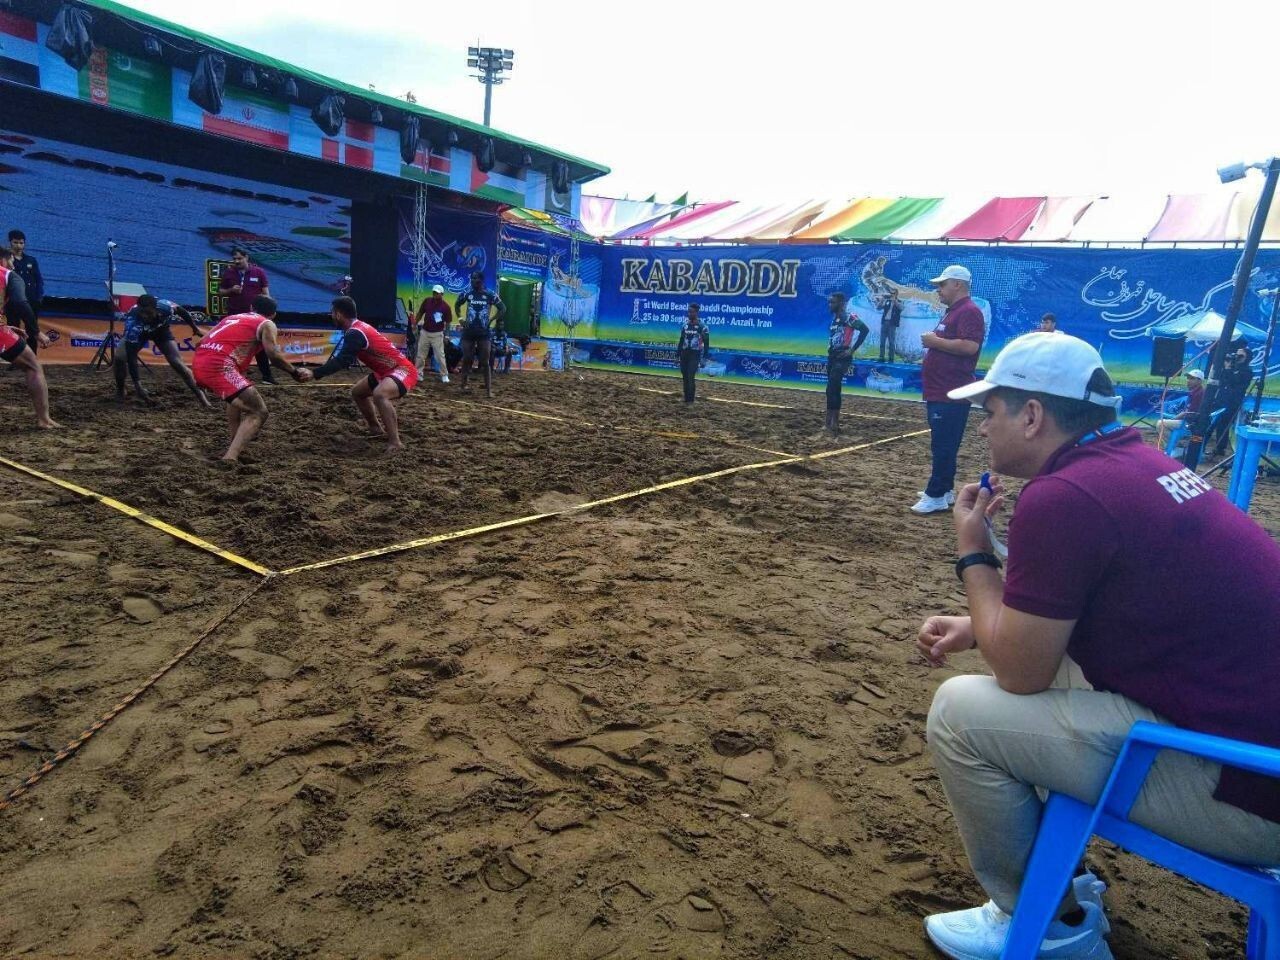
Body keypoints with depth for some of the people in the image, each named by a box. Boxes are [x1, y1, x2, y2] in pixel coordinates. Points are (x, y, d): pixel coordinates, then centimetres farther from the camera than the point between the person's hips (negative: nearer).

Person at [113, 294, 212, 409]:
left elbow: (181, 311, -12)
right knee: (120, 357, -21)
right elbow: (131, 355, -40)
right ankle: (120, 392, 3)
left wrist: (194, 328, 1)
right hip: (139, 333, -1)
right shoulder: (132, 323, -41)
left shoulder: (165, 307, -38)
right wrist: (137, 384, -43)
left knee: (177, 363, -14)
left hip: (161, 330, 1)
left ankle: (201, 396, -7)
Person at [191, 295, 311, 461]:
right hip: (219, 366, -8)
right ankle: (230, 457, -19)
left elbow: (201, 342, 27)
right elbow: (273, 355, -7)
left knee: (237, 397, 34)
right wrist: (295, 372, 5)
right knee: (258, 413, -3)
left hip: (198, 363, 8)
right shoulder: (267, 324, 10)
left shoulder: (232, 317, 30)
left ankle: (236, 444, 32)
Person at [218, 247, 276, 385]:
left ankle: (267, 375, 7)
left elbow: (265, 292, 2)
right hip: (234, 315, 2)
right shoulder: (229, 274, 6)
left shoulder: (259, 272, 1)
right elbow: (220, 291, 12)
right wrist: (231, 290, -9)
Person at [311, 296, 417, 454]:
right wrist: (321, 370, 14)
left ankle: (395, 442, -35)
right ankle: (377, 430, 32)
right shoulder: (357, 328, 10)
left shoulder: (355, 333, -20)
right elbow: (344, 359, 21)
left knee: (379, 394, -38)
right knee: (357, 392, 23)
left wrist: (314, 374, -27)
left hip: (403, 369, -11)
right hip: (387, 370, 11)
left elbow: (341, 361, -29)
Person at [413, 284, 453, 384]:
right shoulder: (427, 301, -3)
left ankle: (444, 375, 5)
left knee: (440, 355, -4)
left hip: (437, 334, -3)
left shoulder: (445, 307, -12)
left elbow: (448, 322, -4)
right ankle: (418, 373, 16)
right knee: (420, 354, 8)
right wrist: (415, 324, 8)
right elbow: (420, 313, 9)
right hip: (424, 332, 4)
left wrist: (445, 332, -15)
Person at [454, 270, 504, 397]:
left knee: (485, 362, -2)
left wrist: (492, 320, -8)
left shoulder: (490, 295, -5)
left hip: (484, 332, -2)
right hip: (468, 331, 2)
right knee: (466, 359, 6)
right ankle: (463, 384, 20)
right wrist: (460, 318, 4)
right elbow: (457, 305, 19)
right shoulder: (467, 293, 2)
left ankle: (488, 389, 0)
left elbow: (503, 308, 2)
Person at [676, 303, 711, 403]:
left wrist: (704, 358, -13)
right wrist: (677, 354, 13)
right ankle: (686, 398, 17)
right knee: (685, 378, 8)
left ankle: (690, 399, -5)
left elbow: (706, 343, -8)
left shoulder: (702, 326, -8)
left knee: (690, 377, -12)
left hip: (695, 354, -6)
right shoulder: (685, 325, 9)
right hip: (684, 354, 6)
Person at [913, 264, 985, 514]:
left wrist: (936, 341, -18)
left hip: (952, 395, -11)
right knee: (941, 445, 15)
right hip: (939, 392, 11)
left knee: (943, 446, -9)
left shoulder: (969, 312, -13)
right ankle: (943, 491, 24)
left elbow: (970, 346, -26)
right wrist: (932, 343, 14)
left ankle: (936, 496, -6)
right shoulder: (951, 312, 20)